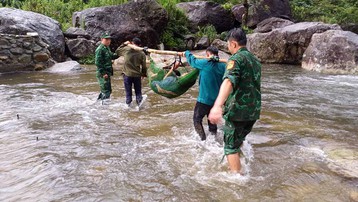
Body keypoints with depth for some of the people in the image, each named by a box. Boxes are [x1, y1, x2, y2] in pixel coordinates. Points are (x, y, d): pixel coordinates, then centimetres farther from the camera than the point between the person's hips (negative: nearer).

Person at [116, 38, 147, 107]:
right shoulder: (142, 53, -2)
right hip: (137, 75, 1)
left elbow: (117, 51, 13)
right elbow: (144, 66, 3)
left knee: (128, 92, 8)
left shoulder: (126, 49, -4)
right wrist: (144, 74, 17)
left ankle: (129, 105, 14)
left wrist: (124, 44, 19)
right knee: (138, 92, 11)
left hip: (127, 74, 0)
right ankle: (140, 103, 8)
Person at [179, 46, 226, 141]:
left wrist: (186, 53, 23)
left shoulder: (205, 63, -15)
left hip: (204, 99, -6)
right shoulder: (222, 66, -1)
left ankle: (203, 139, -3)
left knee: (197, 119, 5)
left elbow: (192, 60, 2)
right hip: (217, 99, 6)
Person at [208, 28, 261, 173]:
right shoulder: (255, 60, 14)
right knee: (239, 140, 26)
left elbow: (229, 81, -33)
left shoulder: (236, 58, -14)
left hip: (238, 110, -8)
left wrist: (218, 105, -46)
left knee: (231, 146, 4)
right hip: (254, 111, 8)